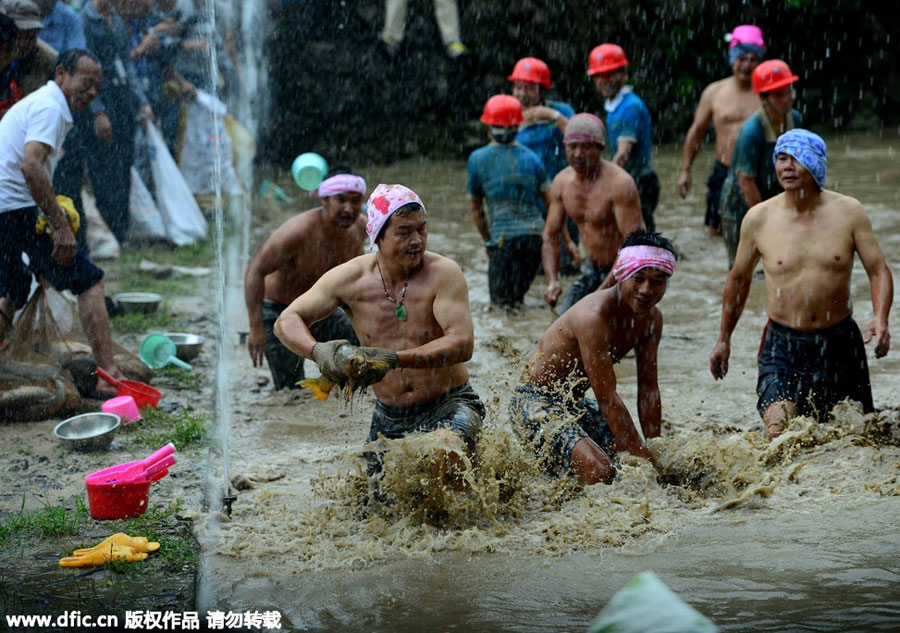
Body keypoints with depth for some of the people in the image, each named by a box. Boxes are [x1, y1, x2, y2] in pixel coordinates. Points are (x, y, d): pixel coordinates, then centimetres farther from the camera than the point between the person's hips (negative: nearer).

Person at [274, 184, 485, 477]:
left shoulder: (444, 273, -15)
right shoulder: (351, 278, -5)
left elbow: (462, 345, -26)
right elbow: (287, 321, -3)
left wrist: (395, 359, -38)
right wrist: (318, 351, -27)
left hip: (448, 406, -4)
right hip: (389, 416, 4)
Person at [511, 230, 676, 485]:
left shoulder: (652, 318, -1)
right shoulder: (594, 317, -29)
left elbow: (649, 390, 5)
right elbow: (607, 399, -29)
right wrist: (643, 457, -27)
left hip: (575, 404, 9)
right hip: (535, 402, -9)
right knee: (600, 471, -31)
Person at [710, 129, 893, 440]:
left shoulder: (848, 212, -4)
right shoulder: (759, 218, -3)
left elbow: (879, 271, -2)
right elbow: (739, 278, 11)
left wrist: (880, 318, -22)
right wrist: (724, 338, 17)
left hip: (839, 341, 1)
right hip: (783, 344, -1)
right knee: (777, 433, -21)